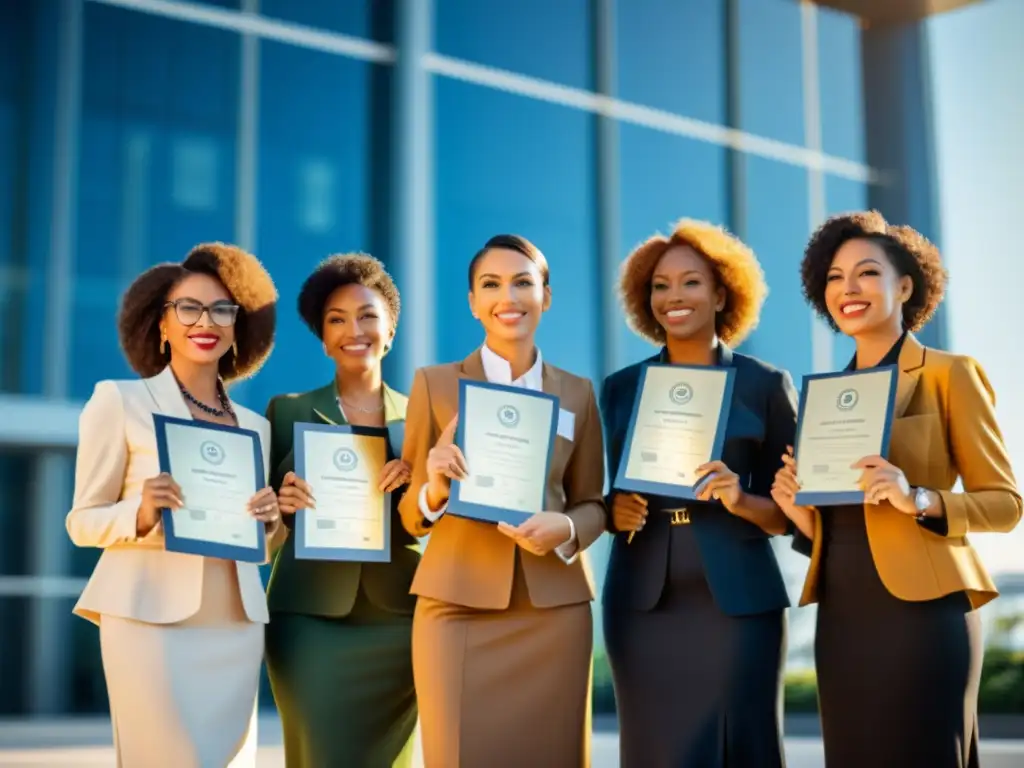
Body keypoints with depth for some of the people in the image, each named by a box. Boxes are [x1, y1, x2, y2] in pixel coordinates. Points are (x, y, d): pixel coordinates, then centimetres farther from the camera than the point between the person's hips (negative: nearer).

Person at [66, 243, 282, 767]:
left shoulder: (255, 426, 14)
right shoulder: (120, 400, 1)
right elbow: (82, 521, 0)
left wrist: (270, 522, -3)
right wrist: (141, 514, -20)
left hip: (235, 626, 5)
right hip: (151, 620, -5)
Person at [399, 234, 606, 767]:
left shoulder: (576, 393, 8)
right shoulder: (434, 383, 3)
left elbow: (593, 504, 12)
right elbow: (409, 514, 4)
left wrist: (565, 529, -11)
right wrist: (435, 487, -18)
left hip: (554, 609, 2)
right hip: (457, 607, -2)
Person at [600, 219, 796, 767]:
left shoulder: (766, 386, 3)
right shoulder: (621, 388, 10)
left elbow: (788, 513, 4)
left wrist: (740, 501, -15)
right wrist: (614, 512, -6)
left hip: (737, 601, -2)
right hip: (642, 602, 2)